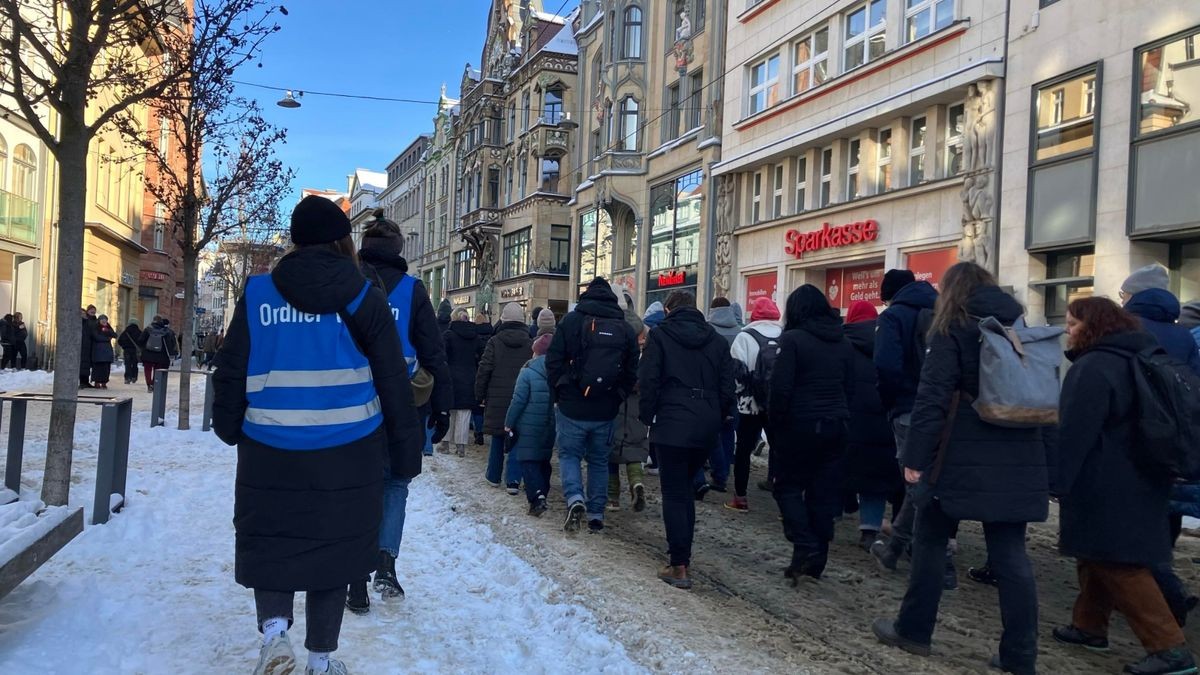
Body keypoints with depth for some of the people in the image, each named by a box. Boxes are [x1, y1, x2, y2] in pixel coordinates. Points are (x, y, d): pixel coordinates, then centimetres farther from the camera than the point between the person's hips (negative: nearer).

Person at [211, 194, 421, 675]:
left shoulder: (259, 292, 1)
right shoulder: (364, 298, -2)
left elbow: (231, 371, 4)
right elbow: (393, 381, -2)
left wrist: (228, 426, 19)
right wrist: (406, 447, 5)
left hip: (269, 449, 1)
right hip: (348, 451, 0)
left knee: (269, 540, 16)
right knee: (333, 545, 10)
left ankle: (274, 628, -5)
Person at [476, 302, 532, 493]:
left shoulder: (495, 342, -5)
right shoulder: (531, 344, -1)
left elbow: (484, 370, -5)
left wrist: (480, 395, 4)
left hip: (497, 398, 0)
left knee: (498, 437, 13)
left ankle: (494, 476, 24)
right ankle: (513, 480, -2)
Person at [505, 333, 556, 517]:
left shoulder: (528, 372, -11)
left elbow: (518, 400, -11)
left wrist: (509, 423, -2)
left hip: (529, 426, -5)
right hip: (551, 426, 5)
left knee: (528, 461, -2)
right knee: (543, 460, 18)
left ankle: (536, 496, -18)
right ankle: (542, 494, 24)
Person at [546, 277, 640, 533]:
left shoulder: (572, 320, -5)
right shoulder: (625, 329, 4)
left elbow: (553, 361, -6)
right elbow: (632, 371, 5)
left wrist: (559, 394, 6)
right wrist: (616, 398, 13)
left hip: (572, 407, -2)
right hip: (606, 411, 3)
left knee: (569, 454, 11)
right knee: (599, 460, 15)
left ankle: (575, 498, -12)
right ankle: (596, 514, 16)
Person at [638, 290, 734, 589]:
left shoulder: (660, 335, -2)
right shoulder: (717, 340, 10)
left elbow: (648, 381, -8)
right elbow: (727, 384, 7)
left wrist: (647, 415, 2)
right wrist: (721, 416, 14)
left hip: (673, 424, -5)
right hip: (707, 425, 5)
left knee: (674, 494, -1)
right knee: (685, 488, 20)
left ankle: (679, 566, -4)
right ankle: (682, 550, 26)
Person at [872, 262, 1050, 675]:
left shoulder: (953, 330, -4)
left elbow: (932, 397, -13)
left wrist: (915, 456, -13)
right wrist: (1040, 460, 18)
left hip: (962, 456, -5)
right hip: (1017, 458, 5)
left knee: (931, 541, 9)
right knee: (1010, 553, 7)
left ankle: (914, 631, 18)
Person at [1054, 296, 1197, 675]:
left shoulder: (1092, 367, -18)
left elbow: (1075, 432, -22)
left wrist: (1058, 481, -17)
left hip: (1106, 487, -10)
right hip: (1137, 480, 10)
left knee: (1116, 565, -5)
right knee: (1106, 558, 18)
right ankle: (1089, 626, 28)